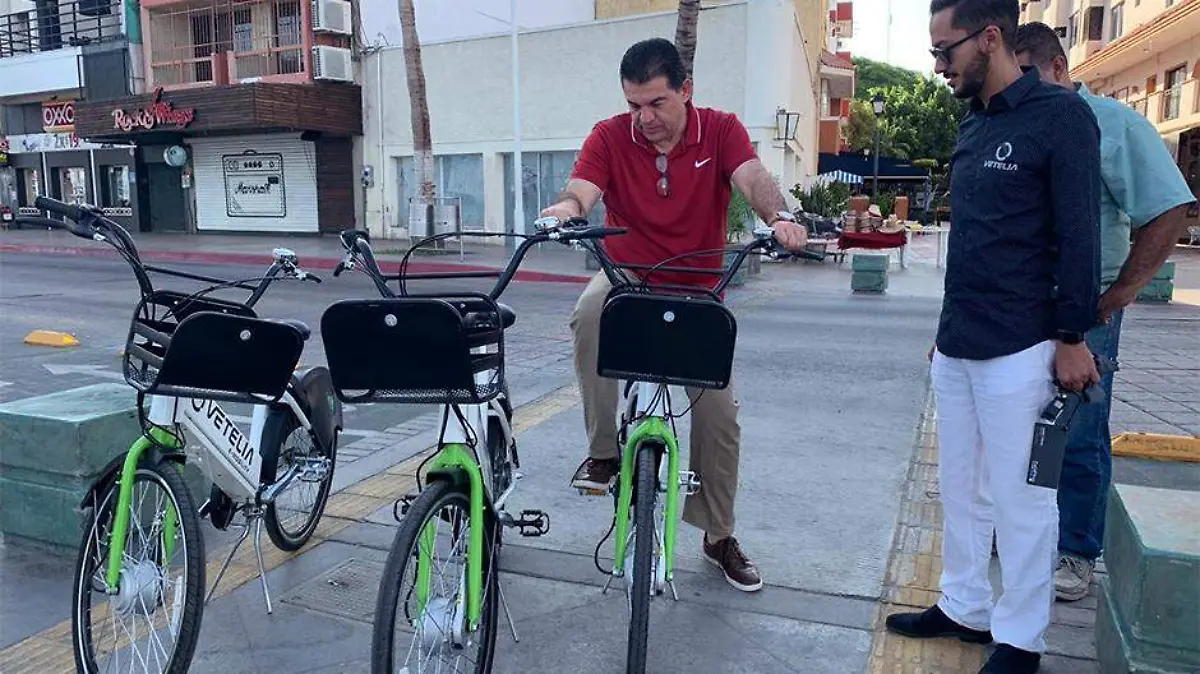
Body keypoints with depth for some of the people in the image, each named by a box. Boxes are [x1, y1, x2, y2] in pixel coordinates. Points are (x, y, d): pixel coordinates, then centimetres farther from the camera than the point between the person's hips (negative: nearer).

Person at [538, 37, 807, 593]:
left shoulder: (721, 130, -8)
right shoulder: (610, 137, -9)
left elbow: (753, 178, -25)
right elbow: (580, 191, -24)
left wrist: (778, 217, -47)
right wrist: (565, 209, -49)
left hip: (696, 291, 1)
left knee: (719, 416, -1)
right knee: (589, 314, -38)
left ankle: (719, 536, 21)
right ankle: (603, 451, -20)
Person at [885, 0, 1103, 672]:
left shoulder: (1060, 115, -9)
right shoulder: (973, 125, 13)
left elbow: (1079, 235, -11)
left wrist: (1072, 337, -12)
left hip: (1018, 350, -8)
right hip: (955, 347, 8)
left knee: (1019, 497, 3)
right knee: (961, 486, 15)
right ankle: (965, 607, 30)